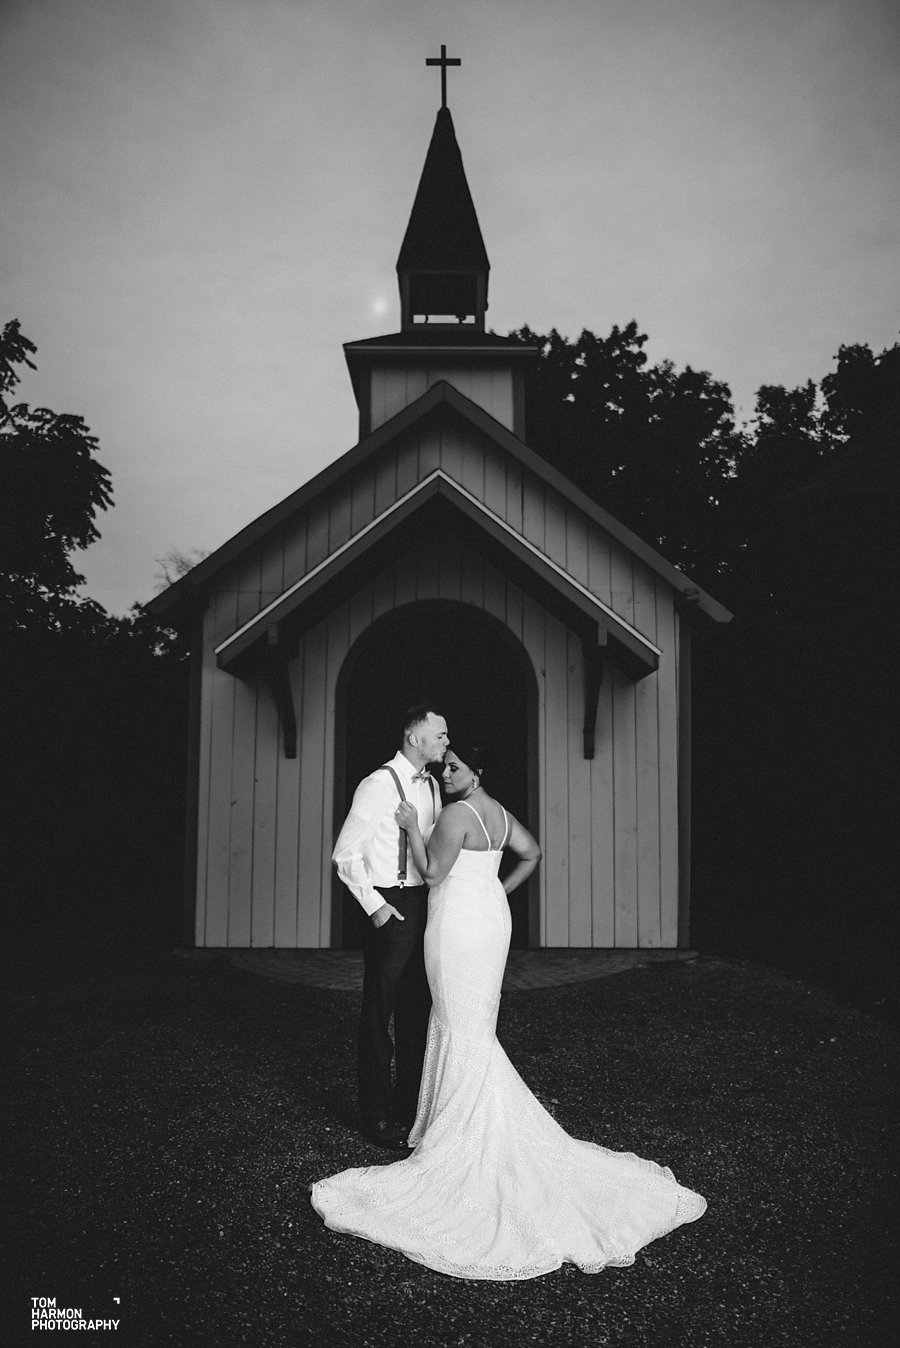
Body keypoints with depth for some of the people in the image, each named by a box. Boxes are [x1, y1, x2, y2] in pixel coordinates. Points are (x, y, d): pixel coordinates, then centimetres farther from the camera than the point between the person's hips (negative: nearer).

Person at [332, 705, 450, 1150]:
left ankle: (410, 1103, 28)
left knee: (419, 1008, 14)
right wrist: (374, 906, -14)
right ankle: (376, 1115, 12)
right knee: (379, 1012, 1)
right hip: (390, 908, -8)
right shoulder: (379, 785, -13)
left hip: (424, 905, 8)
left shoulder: (432, 786, 11)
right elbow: (345, 855, -12)